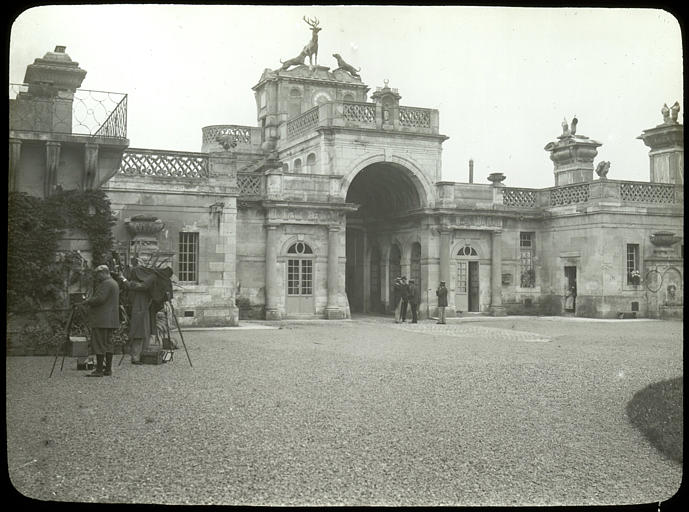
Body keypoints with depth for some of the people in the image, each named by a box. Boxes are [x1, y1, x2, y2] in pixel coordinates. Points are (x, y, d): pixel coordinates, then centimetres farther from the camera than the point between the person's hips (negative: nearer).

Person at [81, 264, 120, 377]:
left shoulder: (106, 284, -13)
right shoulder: (114, 283, 20)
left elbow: (100, 299, -22)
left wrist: (87, 302, -8)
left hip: (102, 320, -11)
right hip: (110, 320, 11)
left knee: (99, 344, -9)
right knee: (108, 343, 10)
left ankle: (99, 370, -10)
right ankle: (108, 369, 11)